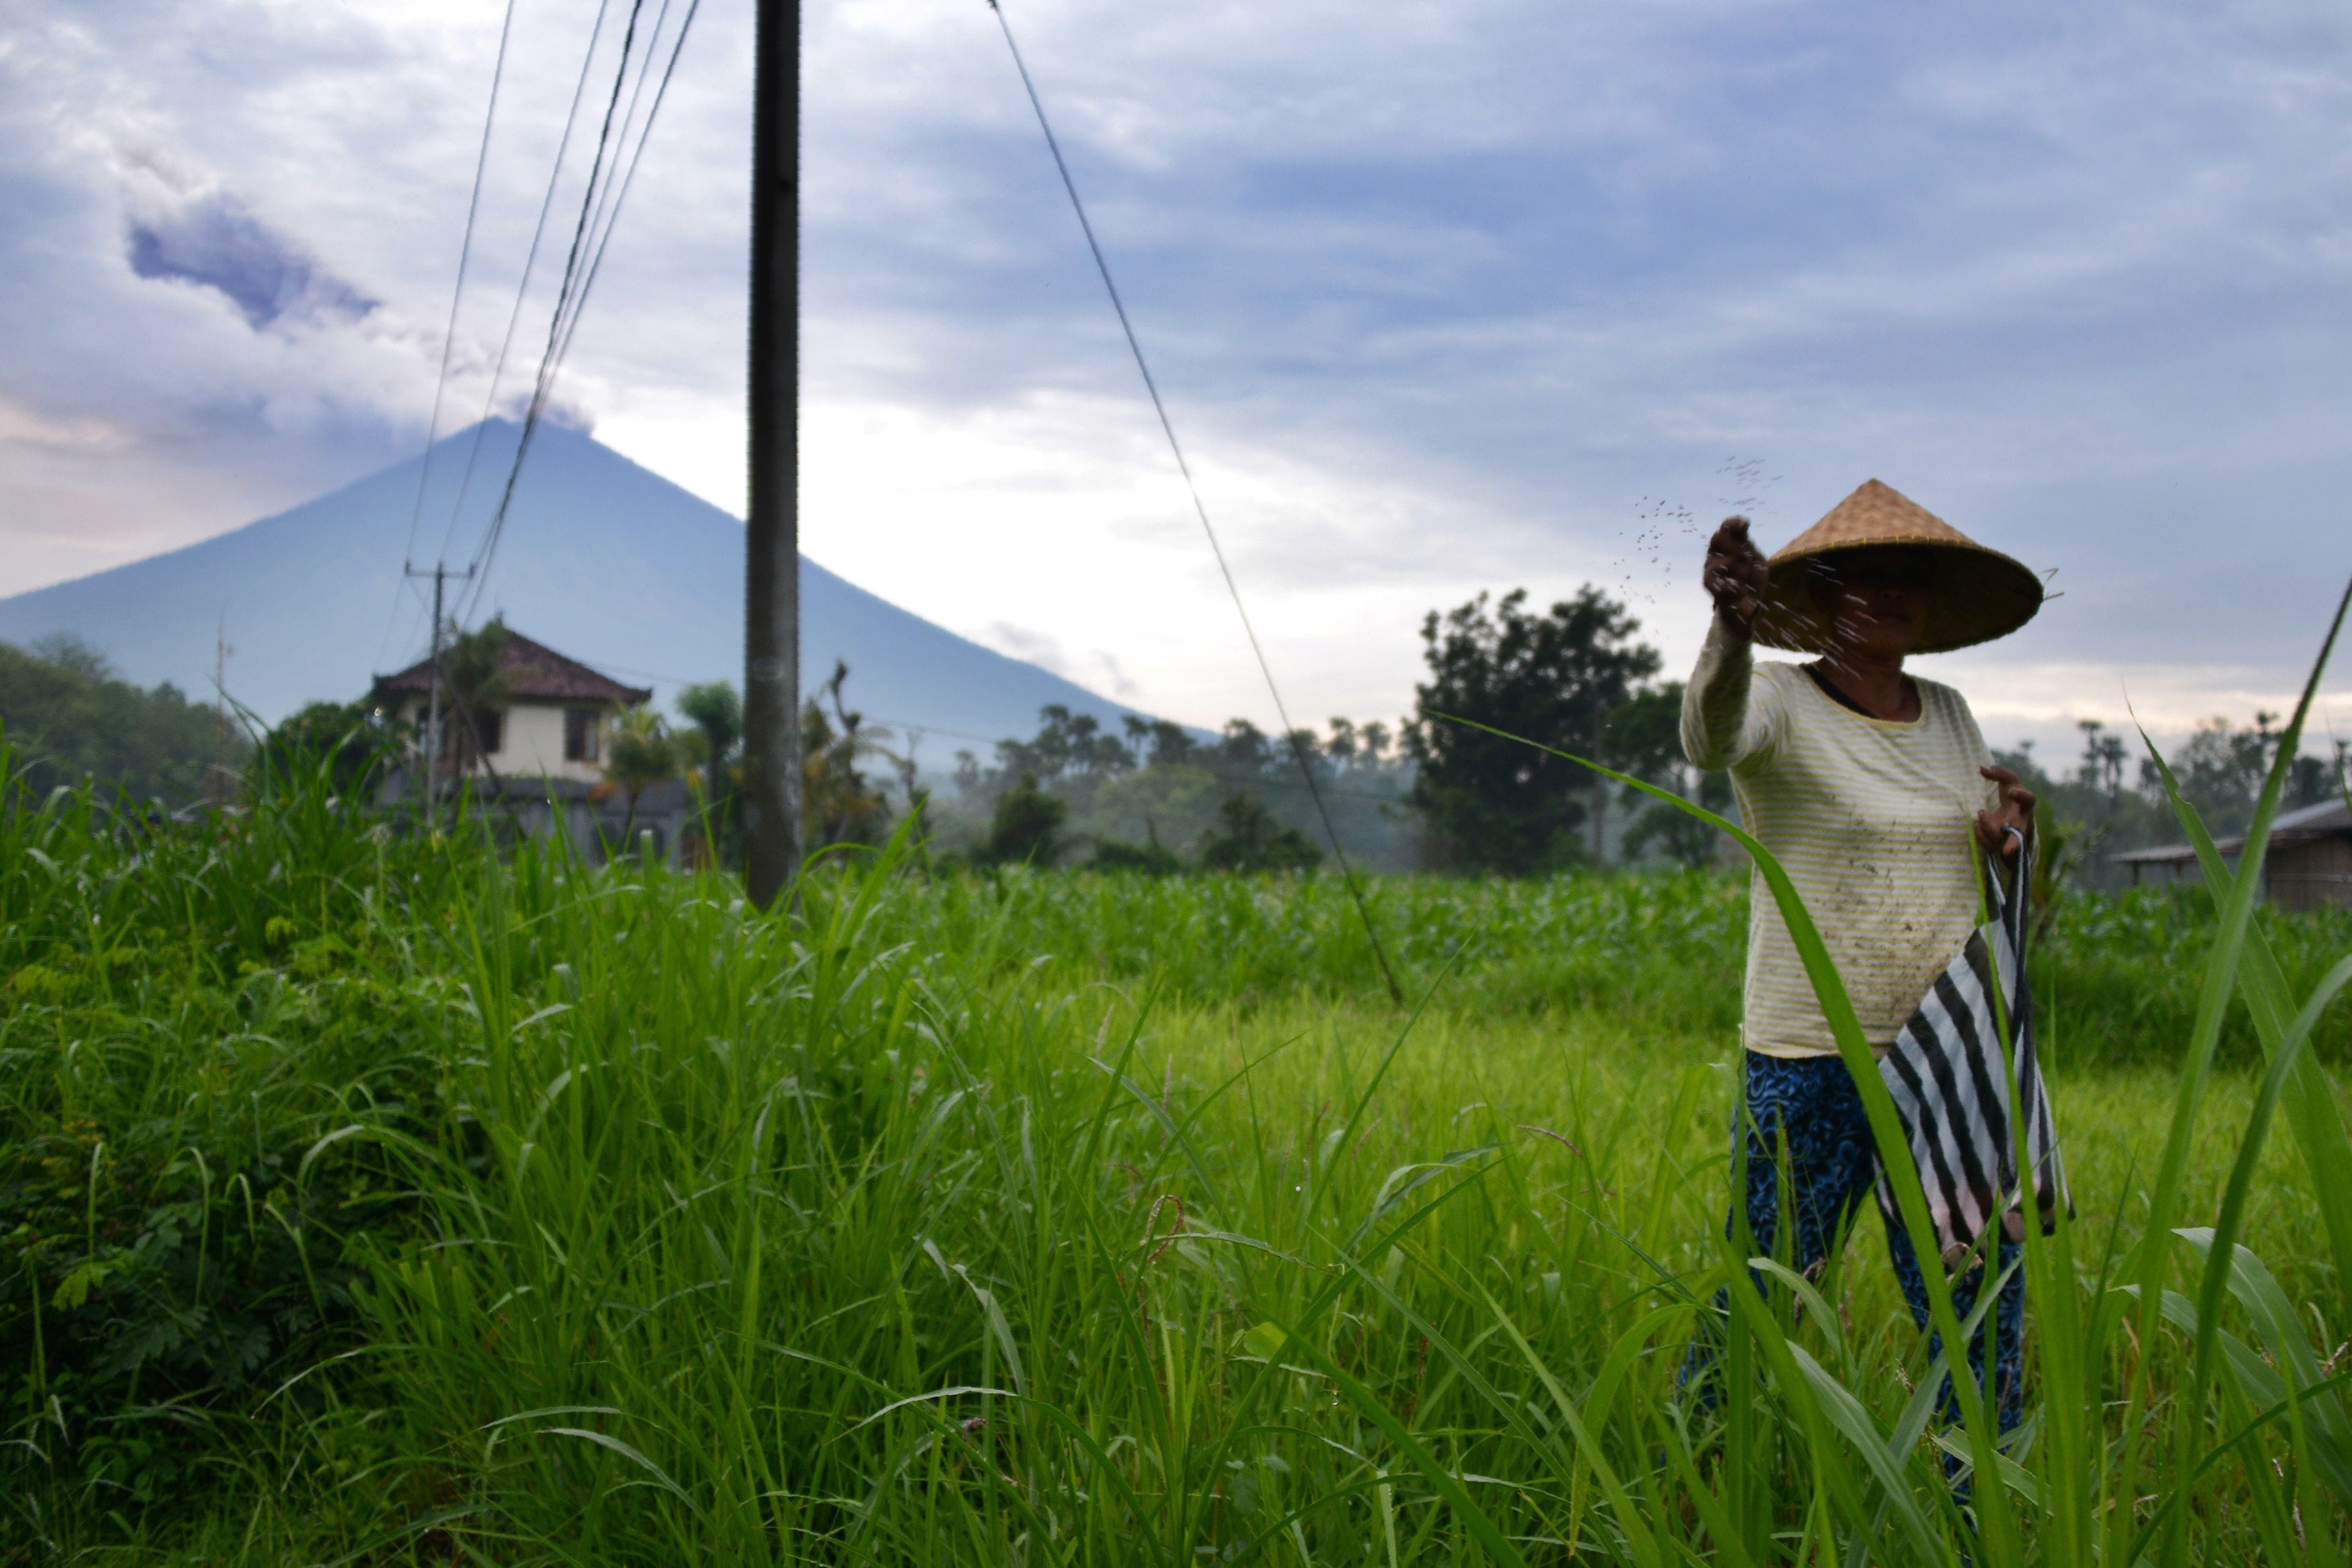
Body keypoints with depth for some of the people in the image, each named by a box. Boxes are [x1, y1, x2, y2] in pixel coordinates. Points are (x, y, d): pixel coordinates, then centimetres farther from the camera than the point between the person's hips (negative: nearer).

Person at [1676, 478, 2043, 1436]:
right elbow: (1709, 739, -30)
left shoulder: (1949, 716, 13)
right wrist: (1732, 629, -50)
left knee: (1982, 1309, 7)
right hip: (1813, 1061, -5)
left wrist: (2006, 836, -1)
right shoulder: (1780, 704, -5)